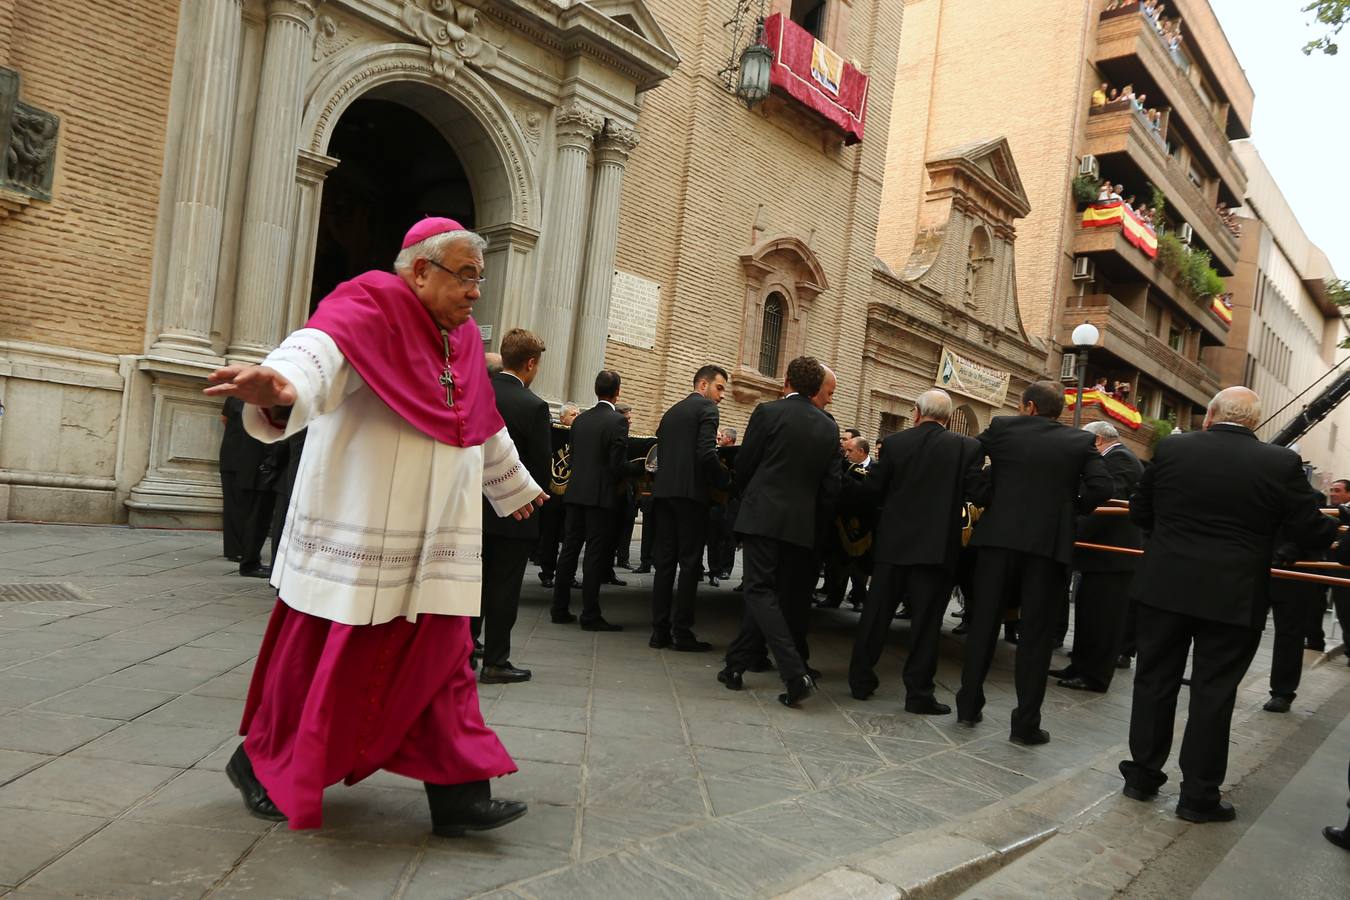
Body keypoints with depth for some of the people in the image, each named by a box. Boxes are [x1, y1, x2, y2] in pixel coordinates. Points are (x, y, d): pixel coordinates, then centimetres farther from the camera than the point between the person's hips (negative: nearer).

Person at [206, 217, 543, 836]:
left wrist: (516, 488, 38)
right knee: (317, 653, 7)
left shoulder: (463, 338, 13)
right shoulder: (373, 306, -10)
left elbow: (487, 430, 27)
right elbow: (322, 350, -33)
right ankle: (260, 764, 30)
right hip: (356, 537, -6)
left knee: (441, 657, 6)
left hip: (435, 542, 7)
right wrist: (282, 387, -55)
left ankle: (457, 792, 12)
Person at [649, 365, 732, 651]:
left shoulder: (671, 412, 21)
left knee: (665, 561, 8)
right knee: (690, 563, -2)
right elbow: (706, 453, -15)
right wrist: (725, 478, -2)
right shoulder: (707, 409, -2)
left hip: (663, 491, 7)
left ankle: (660, 630, 9)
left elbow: (662, 452, 17)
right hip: (690, 491, -7)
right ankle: (682, 632, -1)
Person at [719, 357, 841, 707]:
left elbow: (743, 467, -1)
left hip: (762, 516, -4)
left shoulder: (768, 412, -5)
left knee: (761, 592, -2)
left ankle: (795, 673, -14)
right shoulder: (829, 427, 6)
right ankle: (736, 664, 22)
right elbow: (831, 486, 6)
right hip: (801, 524, 5)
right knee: (767, 593, 15)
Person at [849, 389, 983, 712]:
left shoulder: (894, 443, -3)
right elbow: (975, 494, -7)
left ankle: (861, 679, 20)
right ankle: (918, 692, 8)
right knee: (925, 620, 5)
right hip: (938, 546, -1)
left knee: (877, 612, 12)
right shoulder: (969, 447, -5)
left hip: (894, 541, 2)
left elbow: (875, 490, 1)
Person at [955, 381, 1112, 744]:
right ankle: (1026, 724, 8)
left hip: (999, 536, 1)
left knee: (983, 622, 11)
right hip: (1050, 543, 0)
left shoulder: (1002, 427, 3)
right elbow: (1101, 487, -7)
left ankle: (968, 705, 17)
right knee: (1036, 635, 5)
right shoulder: (1081, 441, 3)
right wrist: (1070, 507, 9)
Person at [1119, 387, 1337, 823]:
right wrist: (1337, 529, 21)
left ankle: (1143, 774, 22)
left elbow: (1139, 512, 5)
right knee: (1213, 693, 7)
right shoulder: (1281, 463, -8)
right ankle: (1198, 795, 15)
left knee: (1155, 680, 12)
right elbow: (1310, 529, -2)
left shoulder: (1171, 449, -3)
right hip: (1234, 598, -1)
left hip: (1166, 587, 1)